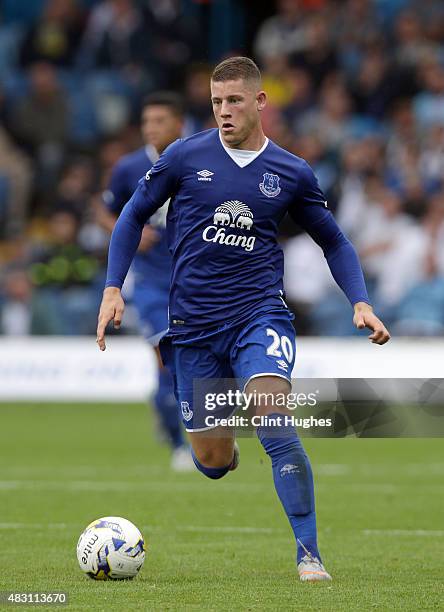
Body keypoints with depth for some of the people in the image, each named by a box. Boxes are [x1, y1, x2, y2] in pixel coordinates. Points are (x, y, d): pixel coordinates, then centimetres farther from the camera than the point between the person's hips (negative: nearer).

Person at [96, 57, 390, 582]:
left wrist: (360, 303, 1)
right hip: (193, 324, 1)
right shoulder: (185, 156, 0)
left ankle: (309, 554, -21)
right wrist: (113, 289, 2)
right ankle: (219, 441, 44)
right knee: (213, 463, 3)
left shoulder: (291, 173, 3)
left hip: (260, 315, -1)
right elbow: (134, 214, 11)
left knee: (272, 422, -26)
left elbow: (334, 242, 15)